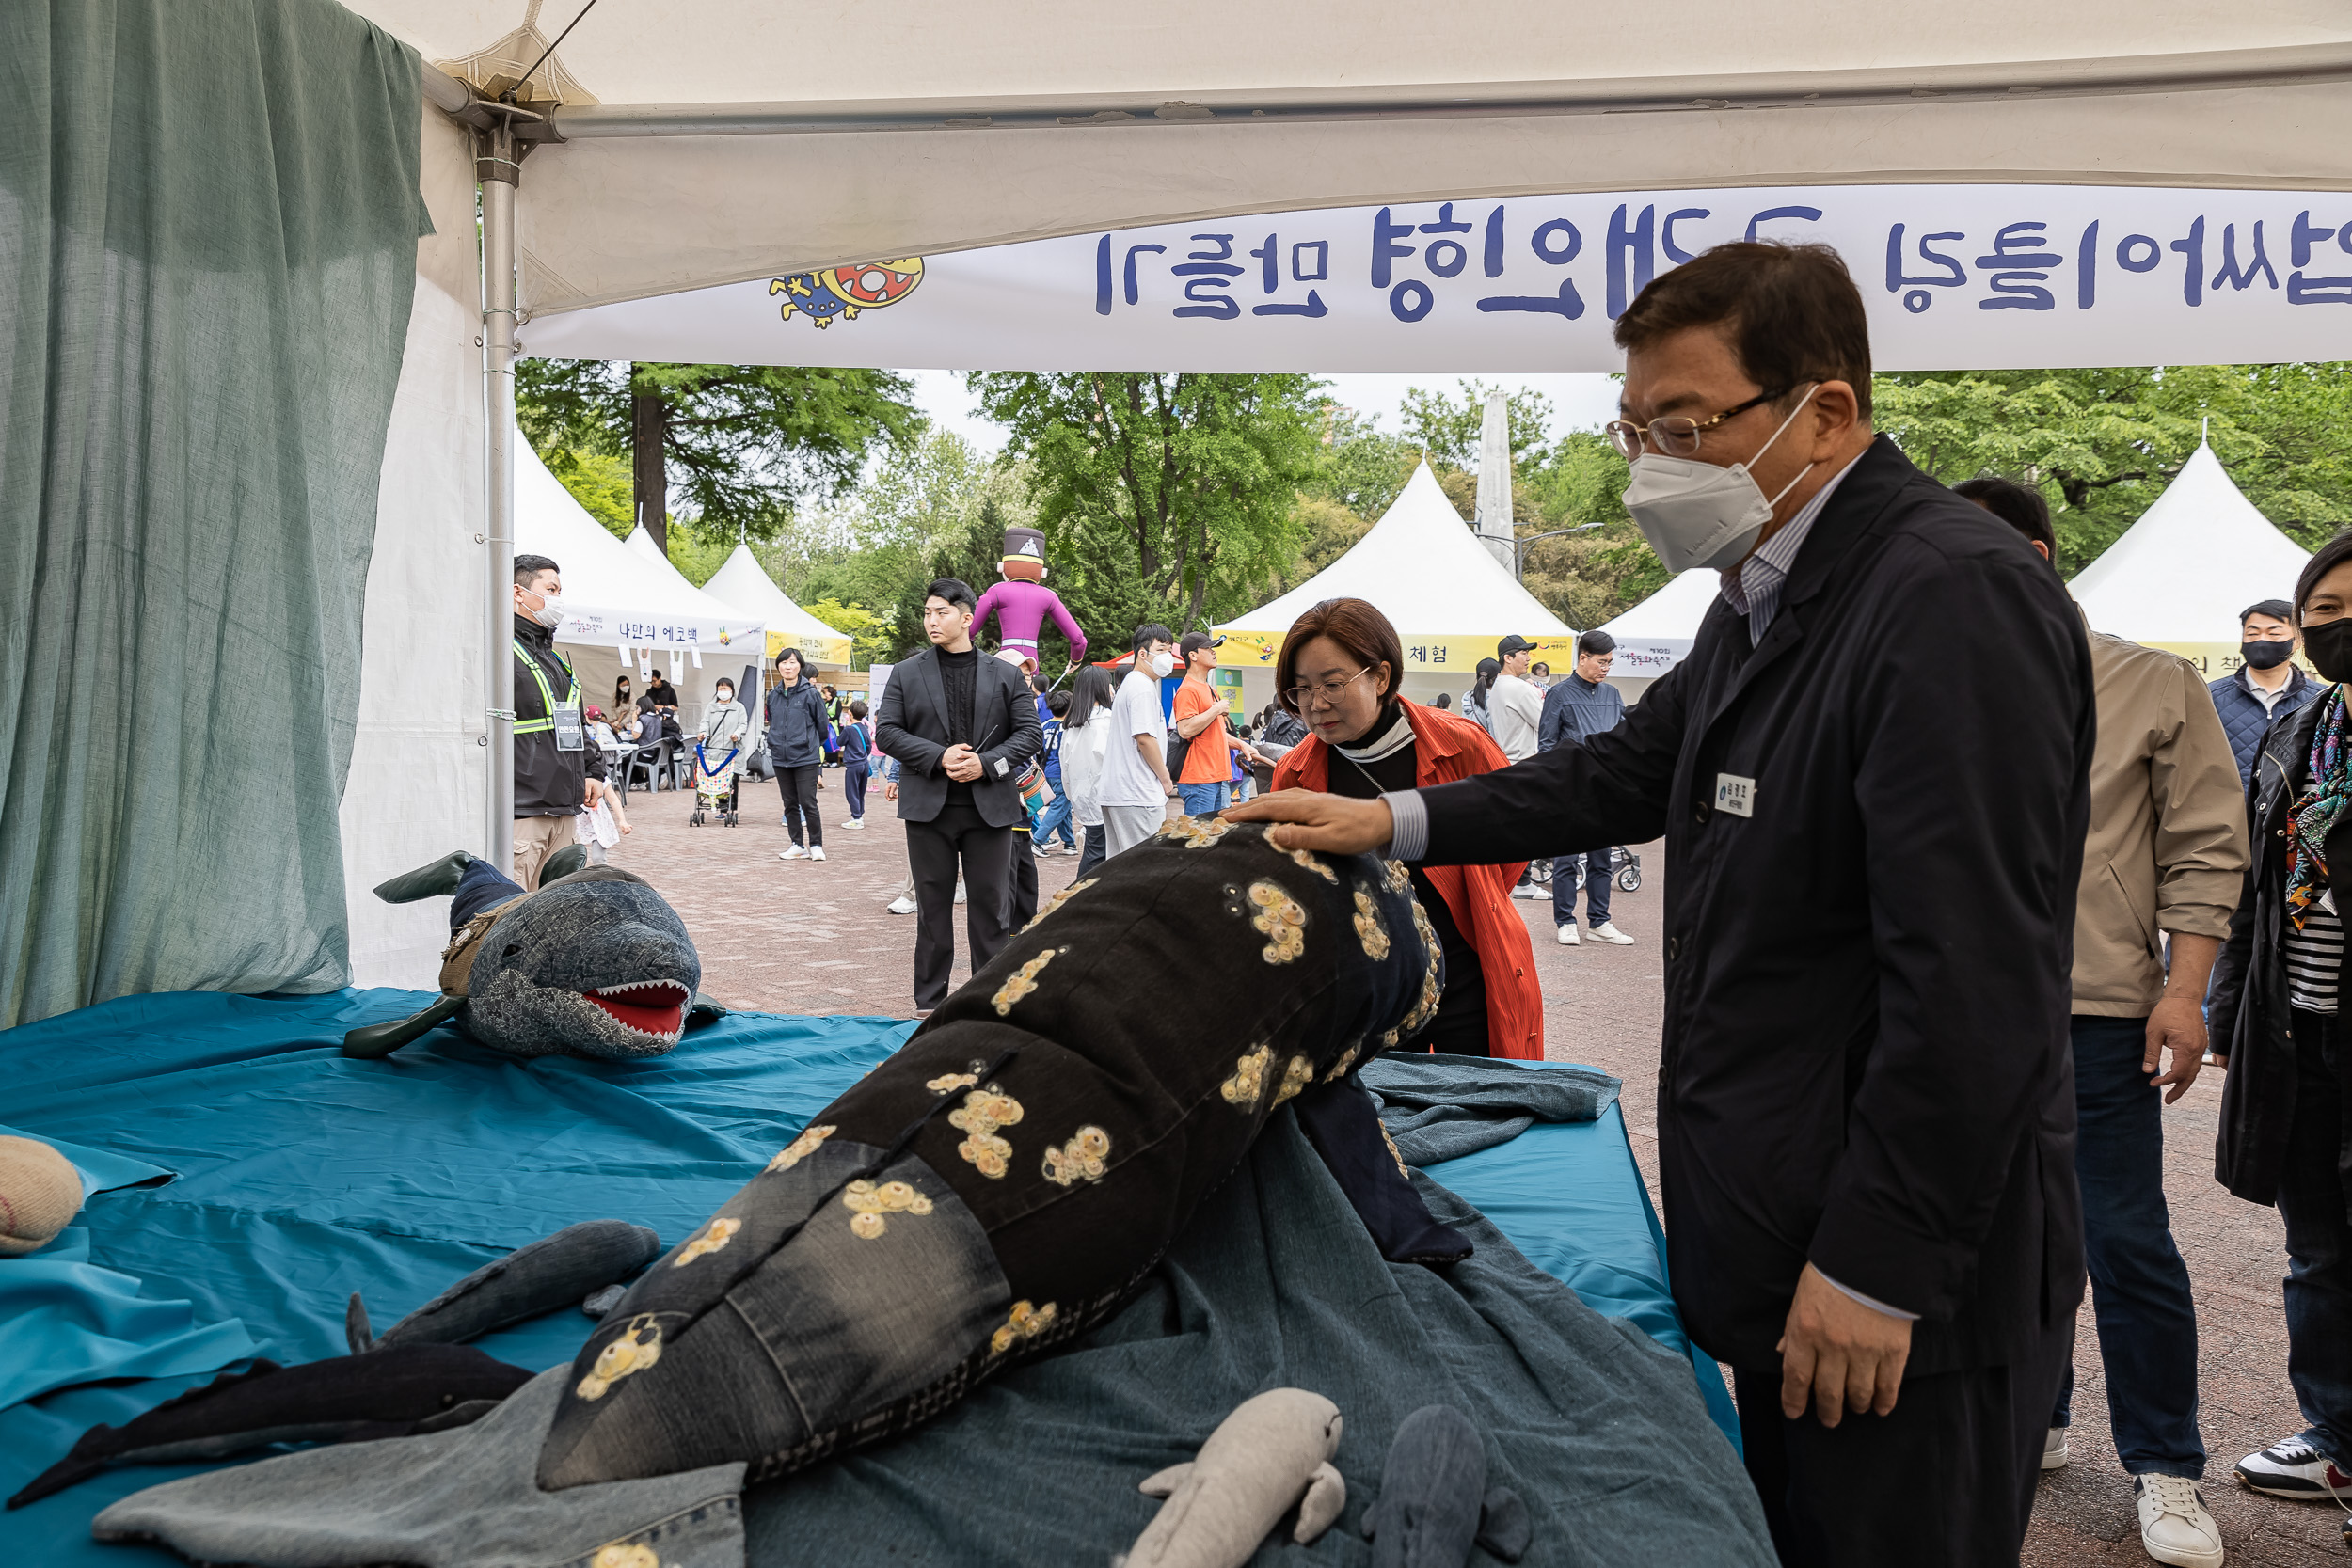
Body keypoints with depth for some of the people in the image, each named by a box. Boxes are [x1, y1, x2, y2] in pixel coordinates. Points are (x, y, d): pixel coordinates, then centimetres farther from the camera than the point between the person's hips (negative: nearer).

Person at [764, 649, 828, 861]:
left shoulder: (810, 694, -8)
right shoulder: (773, 695, 6)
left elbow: (822, 724, 2)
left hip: (806, 758, -5)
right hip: (781, 758, 5)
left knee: (808, 803, -6)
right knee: (790, 804, 10)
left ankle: (816, 845, 5)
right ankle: (797, 845, 18)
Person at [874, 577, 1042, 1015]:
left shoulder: (1006, 675, 6)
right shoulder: (907, 674, 6)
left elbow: (1029, 734, 3)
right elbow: (886, 733, 0)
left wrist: (986, 763, -13)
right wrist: (939, 757, -13)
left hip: (990, 808, 0)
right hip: (928, 807, 0)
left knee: (990, 905, 4)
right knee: (933, 906, 7)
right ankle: (929, 1002, 16)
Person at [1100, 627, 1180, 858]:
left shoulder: (1130, 683, 22)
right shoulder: (1144, 687, -11)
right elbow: (1145, 738, -18)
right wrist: (1166, 779, -7)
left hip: (1116, 793, 10)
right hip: (1139, 795, -10)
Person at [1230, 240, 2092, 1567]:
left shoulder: (1958, 598, -21)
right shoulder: (1768, 600, 11)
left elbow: (1975, 983, -24)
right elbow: (1629, 773, 21)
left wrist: (1877, 1267, -21)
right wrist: (1393, 825, 12)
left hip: (1908, 1271, -9)